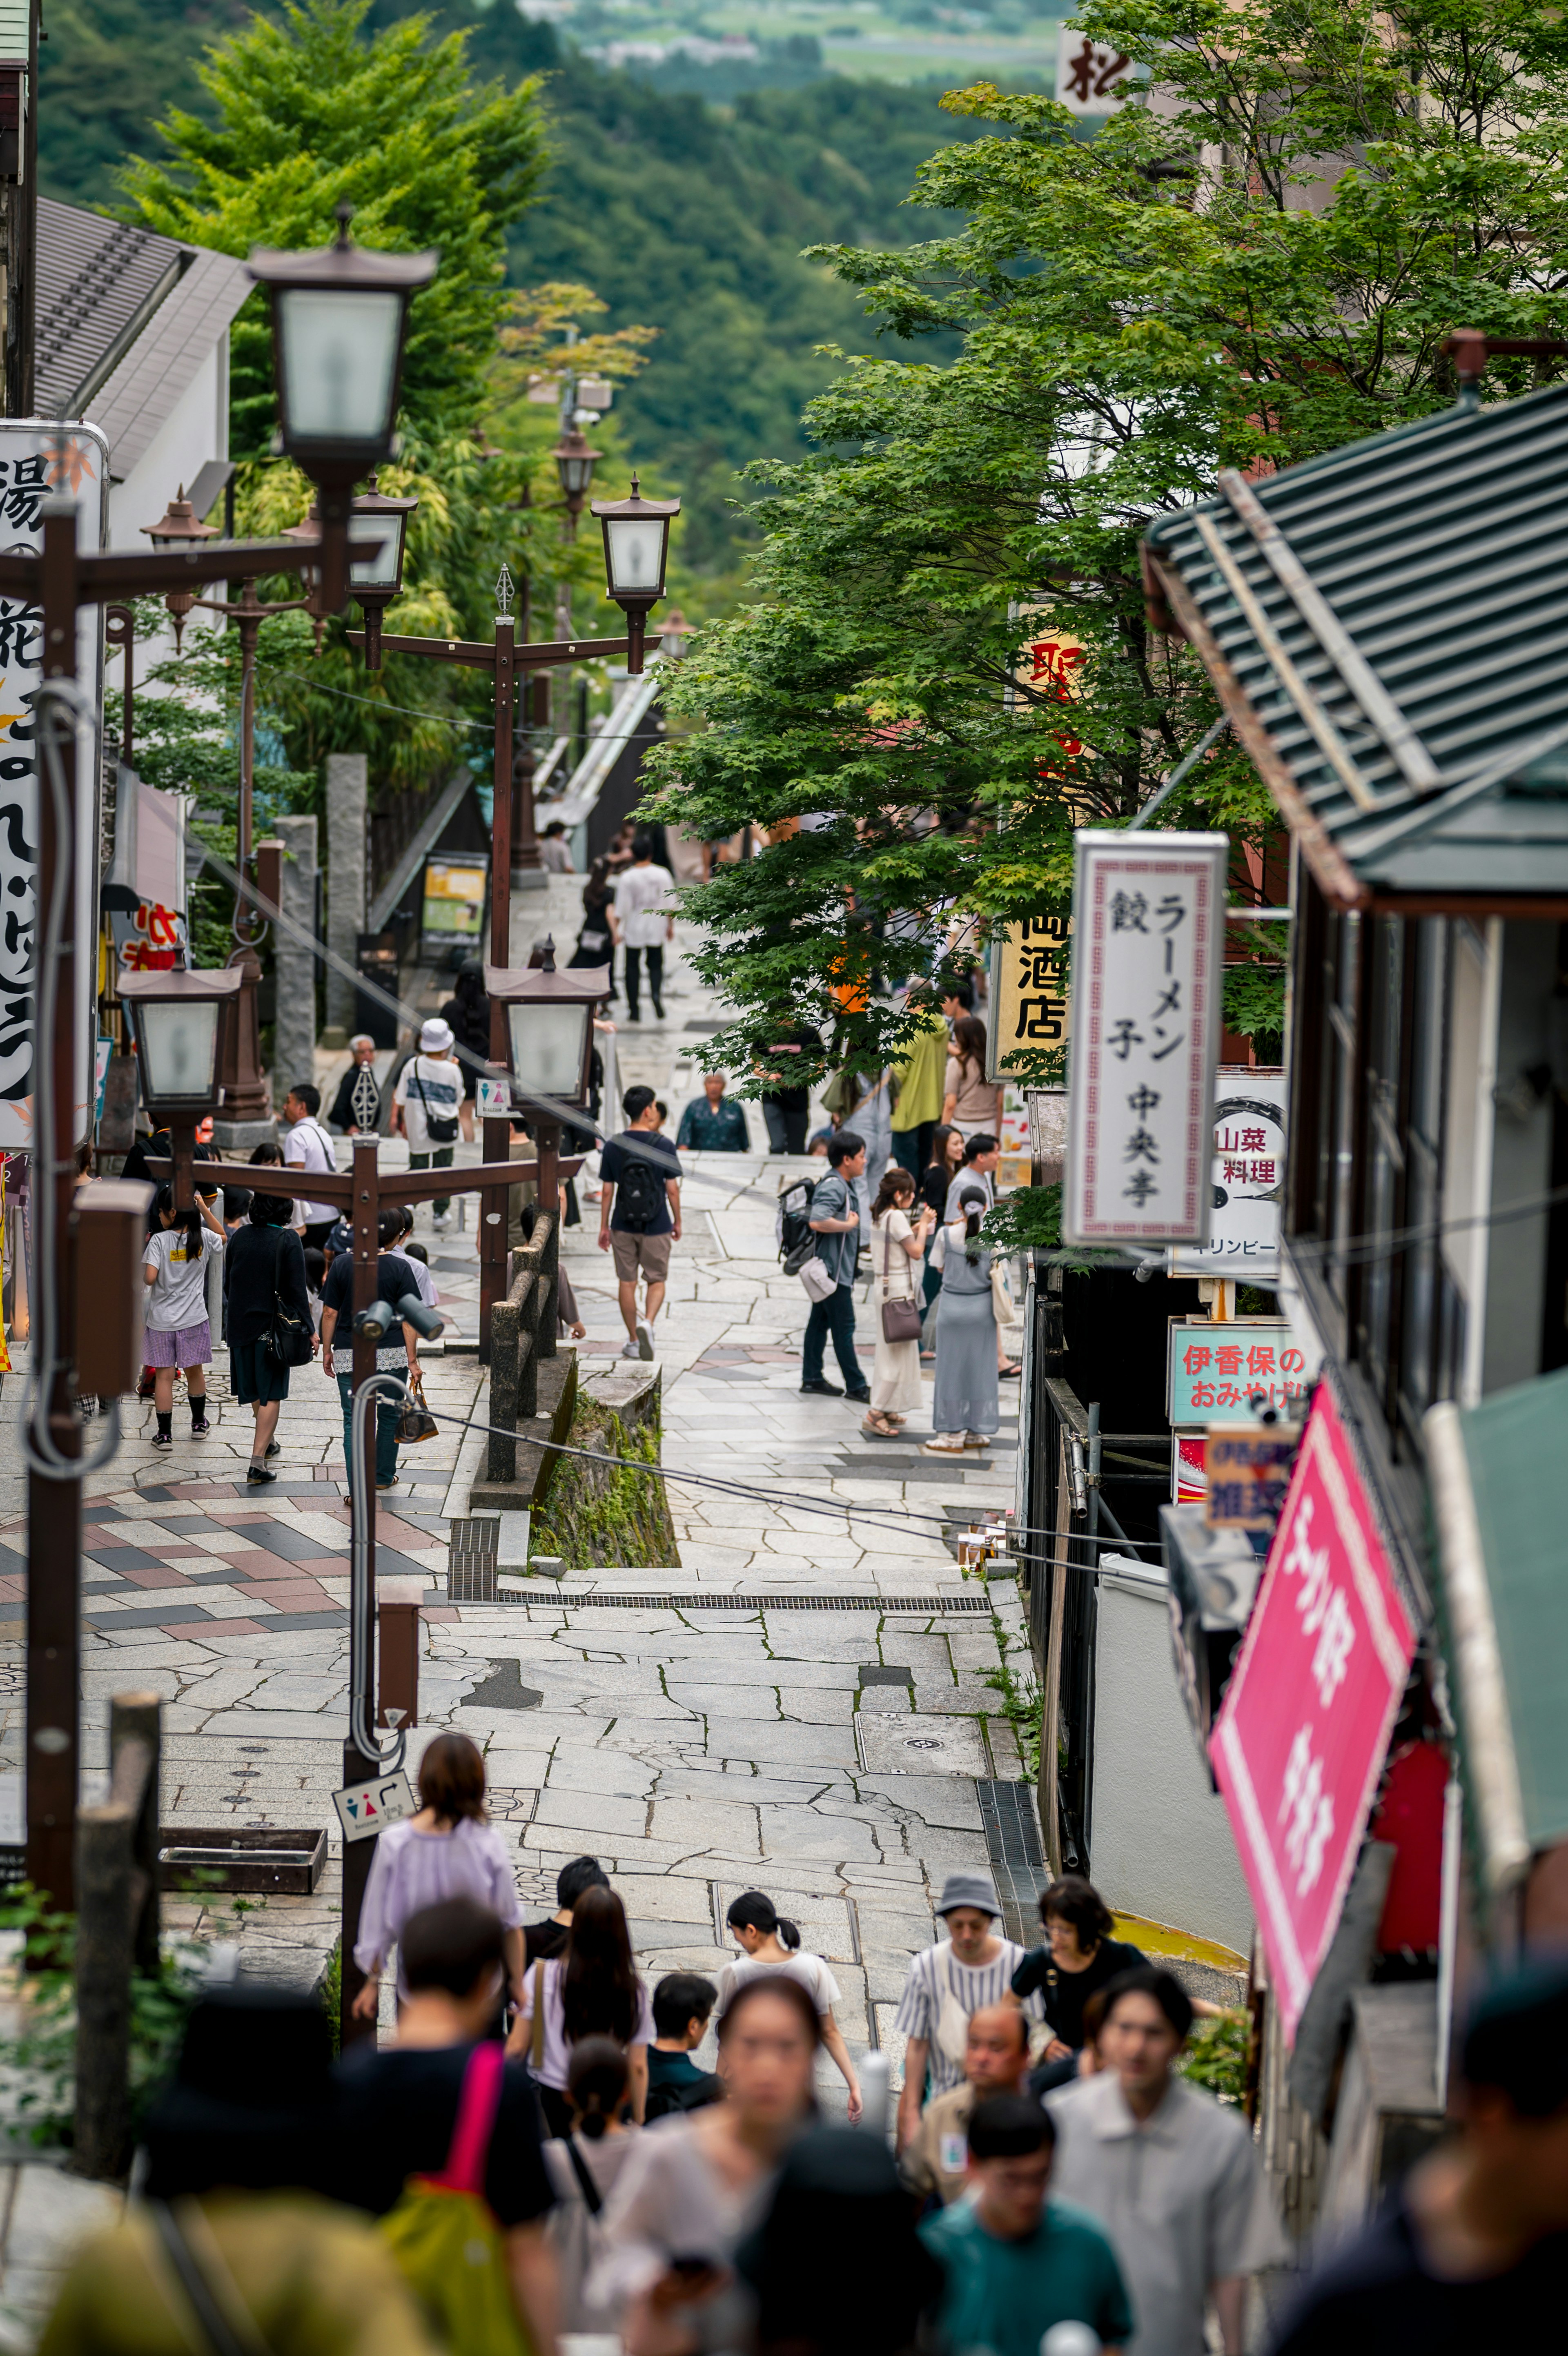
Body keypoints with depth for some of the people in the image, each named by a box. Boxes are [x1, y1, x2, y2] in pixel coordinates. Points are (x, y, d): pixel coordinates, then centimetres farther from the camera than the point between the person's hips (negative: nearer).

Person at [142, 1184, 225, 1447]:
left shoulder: (159, 1240, -14)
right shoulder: (203, 1238, -3)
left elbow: (150, 1278, -20)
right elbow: (222, 1236, 20)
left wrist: (143, 1253, -1)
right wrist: (204, 1208, 13)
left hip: (162, 1320, -3)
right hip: (193, 1318, 3)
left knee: (163, 1375, 3)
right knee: (195, 1371, 19)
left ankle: (165, 1433, 3)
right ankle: (199, 1423, 35)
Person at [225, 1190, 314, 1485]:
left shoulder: (241, 1237, 0)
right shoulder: (288, 1240, -14)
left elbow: (228, 1283, 9)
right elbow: (296, 1289, -15)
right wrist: (307, 1328, -8)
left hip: (241, 1323, 5)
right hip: (274, 1325, -5)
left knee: (254, 1388, 22)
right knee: (271, 1393, 0)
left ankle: (268, 1439, 44)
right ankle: (258, 1460, -7)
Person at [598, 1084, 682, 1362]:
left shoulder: (613, 1146, -4)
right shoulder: (663, 1146, -10)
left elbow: (607, 1191, 0)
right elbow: (673, 1190, -6)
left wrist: (604, 1227, 9)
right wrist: (677, 1222, 8)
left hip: (623, 1226, 2)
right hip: (657, 1225, -2)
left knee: (627, 1282, 12)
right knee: (657, 1280, 11)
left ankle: (633, 1340, 17)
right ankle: (648, 1323, -15)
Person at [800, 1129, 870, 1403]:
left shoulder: (842, 1185, 12)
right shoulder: (834, 1187, -21)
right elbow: (817, 1221, -34)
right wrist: (849, 1225, -23)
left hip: (829, 1269, 10)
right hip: (834, 1270, -10)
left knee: (820, 1321, 14)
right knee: (844, 1327, -4)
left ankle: (812, 1377, 21)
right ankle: (856, 1386, 1)